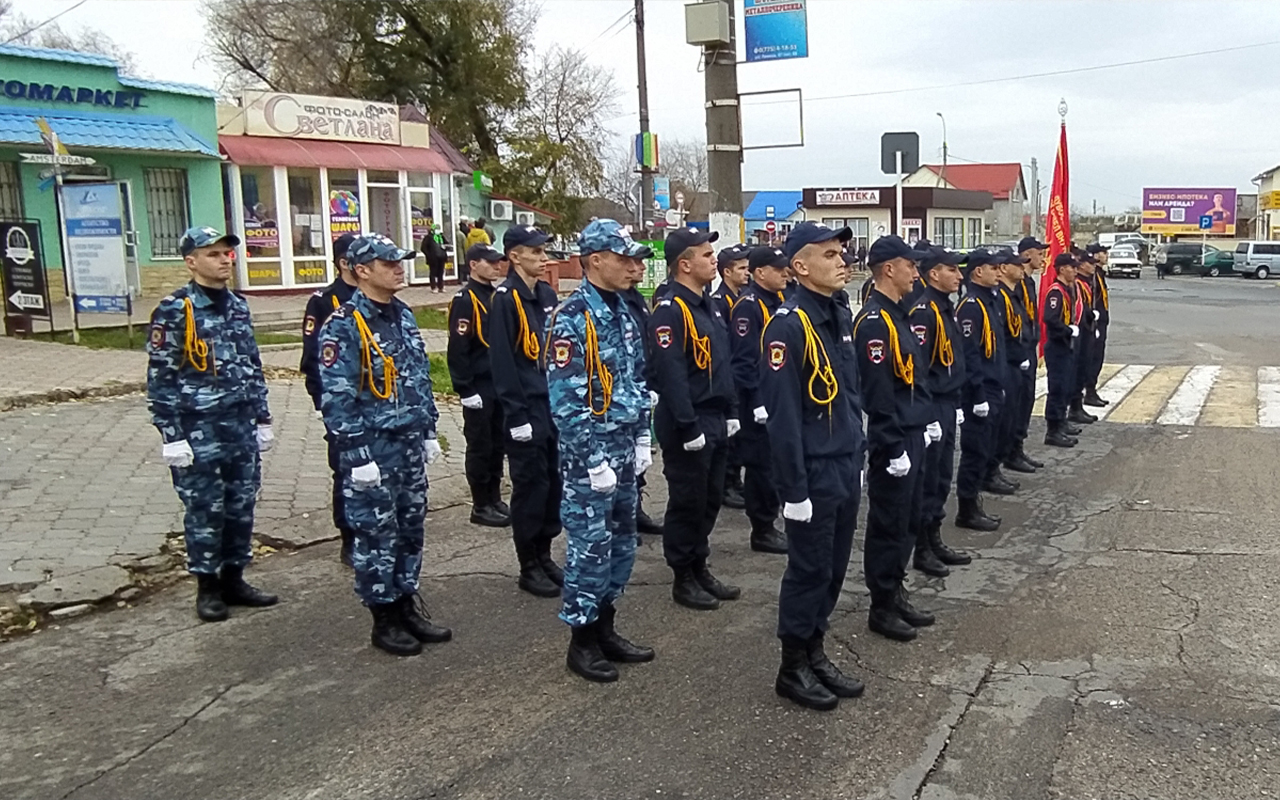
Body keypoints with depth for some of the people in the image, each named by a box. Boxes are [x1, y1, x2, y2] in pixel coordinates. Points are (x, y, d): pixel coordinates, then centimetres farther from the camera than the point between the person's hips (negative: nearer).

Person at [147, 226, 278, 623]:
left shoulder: (238, 306, 9)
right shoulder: (174, 311, -10)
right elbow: (160, 378, -11)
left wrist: (263, 420, 14)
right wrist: (172, 436, -14)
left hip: (241, 427, 6)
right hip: (199, 430, -6)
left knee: (241, 507, 12)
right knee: (205, 511, 4)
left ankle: (234, 579, 26)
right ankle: (207, 587, 18)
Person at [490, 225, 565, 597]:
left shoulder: (547, 295, 10)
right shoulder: (505, 300, -13)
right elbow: (502, 362, -16)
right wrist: (516, 416, -17)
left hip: (555, 404, 7)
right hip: (527, 409, -7)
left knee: (554, 482, 13)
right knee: (530, 486, 1)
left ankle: (544, 555, 27)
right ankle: (529, 567, 14)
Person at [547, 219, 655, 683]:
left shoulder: (623, 313, 10)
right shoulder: (572, 320, -16)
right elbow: (566, 402, -20)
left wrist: (643, 439, 12)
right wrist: (594, 461, -19)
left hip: (624, 451, 9)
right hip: (589, 455, -8)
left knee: (621, 544, 15)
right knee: (590, 548, 1)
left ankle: (605, 630, 30)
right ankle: (582, 642, 15)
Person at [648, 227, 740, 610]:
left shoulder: (708, 306, 12)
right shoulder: (669, 312, -17)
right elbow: (671, 376, -23)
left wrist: (731, 412, 14)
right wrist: (689, 428, -23)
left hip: (715, 421, 9)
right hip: (687, 426, -9)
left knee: (710, 499, 16)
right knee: (687, 502, 2)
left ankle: (700, 568, 30)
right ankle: (683, 580, 16)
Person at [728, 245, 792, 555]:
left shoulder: (779, 300, 11)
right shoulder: (748, 305, -16)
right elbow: (744, 360, -20)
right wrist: (758, 400, -21)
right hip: (760, 400, -9)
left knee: (775, 461, 15)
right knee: (762, 464, 0)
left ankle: (768, 522, 27)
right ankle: (762, 531, 10)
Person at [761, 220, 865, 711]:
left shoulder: (840, 317, 10)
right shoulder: (788, 325, -18)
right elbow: (782, 413, -20)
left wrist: (858, 460, 17)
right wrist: (794, 488, -19)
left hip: (846, 470, 8)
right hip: (813, 475, -8)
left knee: (833, 569, 16)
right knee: (809, 571, 3)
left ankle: (815, 654, 31)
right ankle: (792, 668, 19)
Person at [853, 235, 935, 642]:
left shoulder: (897, 314, 12)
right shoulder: (874, 321, -19)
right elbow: (878, 393, -22)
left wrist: (929, 419, 17)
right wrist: (894, 448, -22)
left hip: (913, 434, 10)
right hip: (892, 441, -10)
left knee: (906, 518, 17)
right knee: (888, 523, 1)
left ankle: (896, 593, 29)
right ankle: (882, 608, 13)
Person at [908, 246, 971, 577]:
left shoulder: (945, 307, 13)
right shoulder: (924, 311, -18)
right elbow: (917, 368, -23)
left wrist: (956, 403, 19)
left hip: (947, 405, 10)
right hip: (932, 407, -10)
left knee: (942, 478, 17)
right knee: (927, 479, 0)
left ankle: (934, 540, 28)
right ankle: (921, 550, 11)